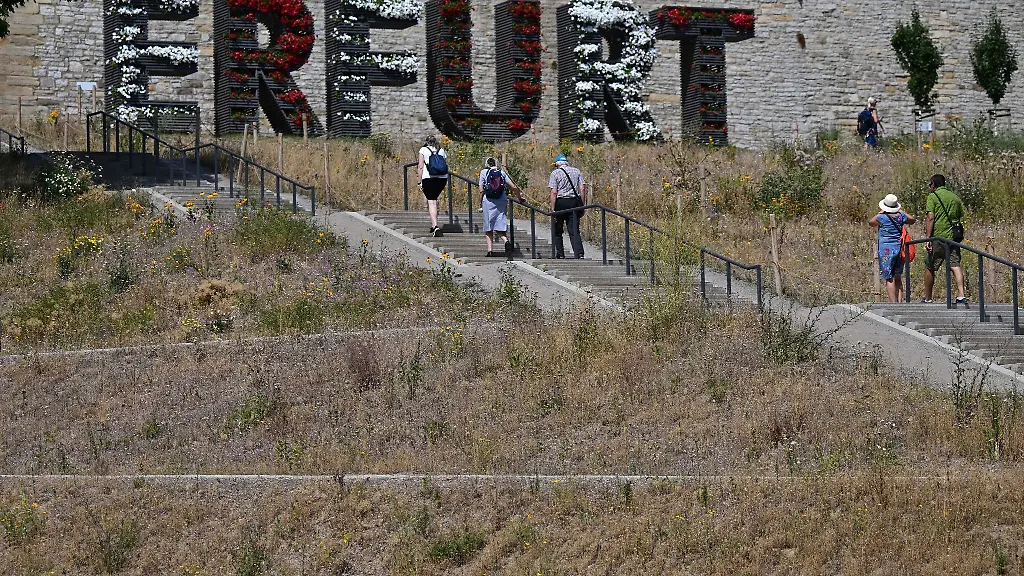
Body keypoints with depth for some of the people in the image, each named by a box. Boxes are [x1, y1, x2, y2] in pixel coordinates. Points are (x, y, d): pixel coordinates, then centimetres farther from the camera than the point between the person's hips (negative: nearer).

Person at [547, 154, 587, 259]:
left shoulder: (555, 173, 0)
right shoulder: (576, 172, 11)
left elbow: (554, 192, -9)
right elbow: (582, 189, 4)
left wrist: (552, 209, -10)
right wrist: (582, 205, 7)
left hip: (560, 203, -3)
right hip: (574, 203, 3)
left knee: (557, 231, 10)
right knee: (574, 231, 1)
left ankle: (560, 254, 11)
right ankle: (579, 253, -15)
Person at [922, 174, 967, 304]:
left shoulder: (933, 197, -3)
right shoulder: (955, 197, 14)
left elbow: (930, 218, -11)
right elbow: (960, 216, 16)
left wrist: (928, 238, -13)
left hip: (938, 236, -4)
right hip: (953, 236, 4)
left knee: (929, 268, 8)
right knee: (955, 264, -2)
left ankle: (927, 299, 15)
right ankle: (961, 295, -20)